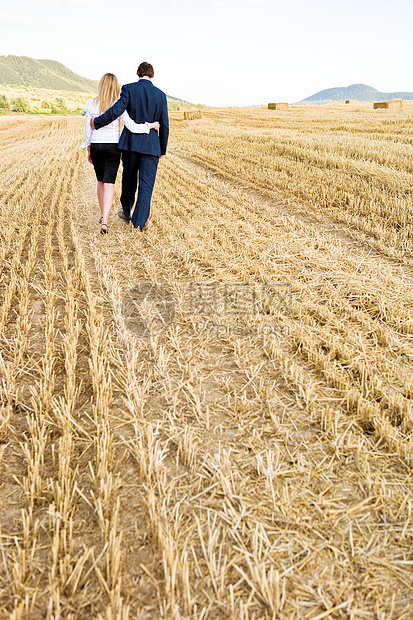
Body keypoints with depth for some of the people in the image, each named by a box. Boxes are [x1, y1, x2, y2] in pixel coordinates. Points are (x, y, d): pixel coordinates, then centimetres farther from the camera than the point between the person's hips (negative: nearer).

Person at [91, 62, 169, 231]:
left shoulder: (129, 89, -3)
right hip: (151, 145, 0)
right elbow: (164, 125, 4)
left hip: (130, 142, 0)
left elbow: (116, 110, -17)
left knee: (129, 179, 19)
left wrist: (97, 122, -4)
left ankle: (126, 212, 36)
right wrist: (162, 149, 13)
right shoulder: (160, 95, 3)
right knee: (146, 185, 2)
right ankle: (139, 222, -1)